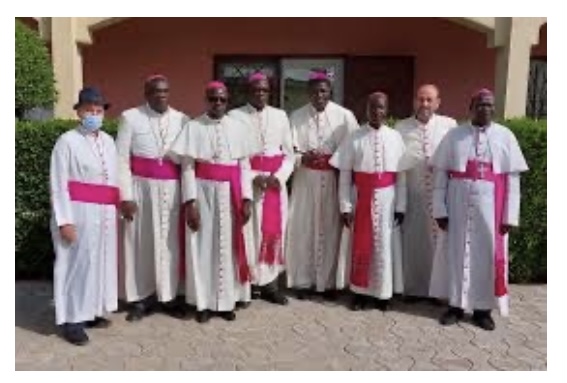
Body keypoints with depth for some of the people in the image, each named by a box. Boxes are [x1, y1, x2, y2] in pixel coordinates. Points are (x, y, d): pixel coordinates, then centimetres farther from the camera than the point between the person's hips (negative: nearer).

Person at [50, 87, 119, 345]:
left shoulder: (108, 141, 10)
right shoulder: (67, 141, -7)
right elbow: (58, 184, -10)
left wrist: (117, 209, 8)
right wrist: (64, 220, -15)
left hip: (104, 213, 6)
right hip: (79, 212, -6)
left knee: (100, 262, 13)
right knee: (77, 263, 0)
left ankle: (92, 311, 27)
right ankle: (72, 320, 12)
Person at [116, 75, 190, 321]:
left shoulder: (182, 120, 3)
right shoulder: (130, 118, -2)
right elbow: (122, 159, -3)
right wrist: (125, 196, -9)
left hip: (171, 190, 2)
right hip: (141, 188, -2)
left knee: (170, 243, 8)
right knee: (140, 243, 6)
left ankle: (168, 297, 21)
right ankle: (140, 299, 19)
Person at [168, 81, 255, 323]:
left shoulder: (238, 128, 5)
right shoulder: (194, 127, -1)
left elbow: (244, 165, 4)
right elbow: (187, 167, -5)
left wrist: (247, 199, -3)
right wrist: (190, 201, -12)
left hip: (231, 194, 2)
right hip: (203, 193, -2)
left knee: (228, 245, 7)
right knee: (202, 246, 4)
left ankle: (226, 301, 20)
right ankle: (203, 302, 17)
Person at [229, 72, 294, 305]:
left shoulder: (280, 116, 9)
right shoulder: (235, 116, -2)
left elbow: (289, 153, 8)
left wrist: (278, 176, -9)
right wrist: (254, 177, -16)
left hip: (276, 182, 3)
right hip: (247, 182, -3)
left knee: (274, 231, 5)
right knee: (249, 232, -1)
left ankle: (269, 283, 16)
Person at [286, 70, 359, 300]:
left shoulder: (344, 116, -3)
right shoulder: (297, 116, 2)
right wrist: (302, 158, -20)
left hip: (334, 180, -1)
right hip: (305, 181, 1)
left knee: (330, 228, 5)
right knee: (303, 229, 2)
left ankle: (329, 281, 19)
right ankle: (304, 281, 16)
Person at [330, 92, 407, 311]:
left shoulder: (395, 137, -1)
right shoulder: (355, 138, -4)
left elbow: (401, 175, 0)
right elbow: (345, 175, -3)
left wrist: (400, 206, -1)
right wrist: (345, 206, -6)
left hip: (387, 199, 1)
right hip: (363, 198, -1)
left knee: (384, 246, 8)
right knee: (361, 245, 7)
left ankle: (382, 293, 25)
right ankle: (360, 292, 23)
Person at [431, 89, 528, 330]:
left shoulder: (505, 136, 2)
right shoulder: (454, 135, 1)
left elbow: (512, 178, -1)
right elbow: (441, 174, -1)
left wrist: (509, 215, -6)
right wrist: (440, 209, -5)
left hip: (490, 206, 1)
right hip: (459, 205, 0)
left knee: (488, 254, 6)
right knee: (458, 252, 7)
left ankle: (483, 308, 21)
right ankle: (456, 305, 21)